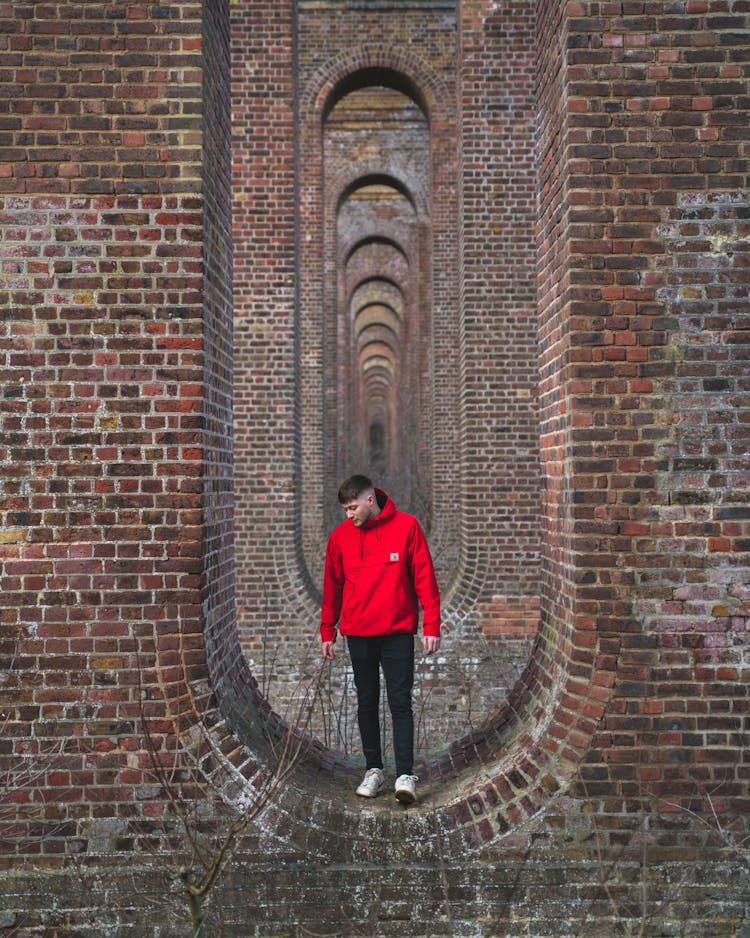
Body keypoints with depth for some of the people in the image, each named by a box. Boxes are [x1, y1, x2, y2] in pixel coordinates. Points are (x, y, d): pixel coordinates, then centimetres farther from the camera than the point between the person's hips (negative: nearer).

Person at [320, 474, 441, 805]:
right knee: (367, 703, 10)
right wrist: (327, 632, 10)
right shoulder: (340, 535, 3)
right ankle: (373, 769, 21)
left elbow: (424, 578, -4)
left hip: (398, 631, -3)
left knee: (400, 702, -5)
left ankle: (406, 775, -3)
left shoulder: (406, 526, -4)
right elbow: (332, 586, 11)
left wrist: (431, 626, -8)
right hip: (358, 633, 3)